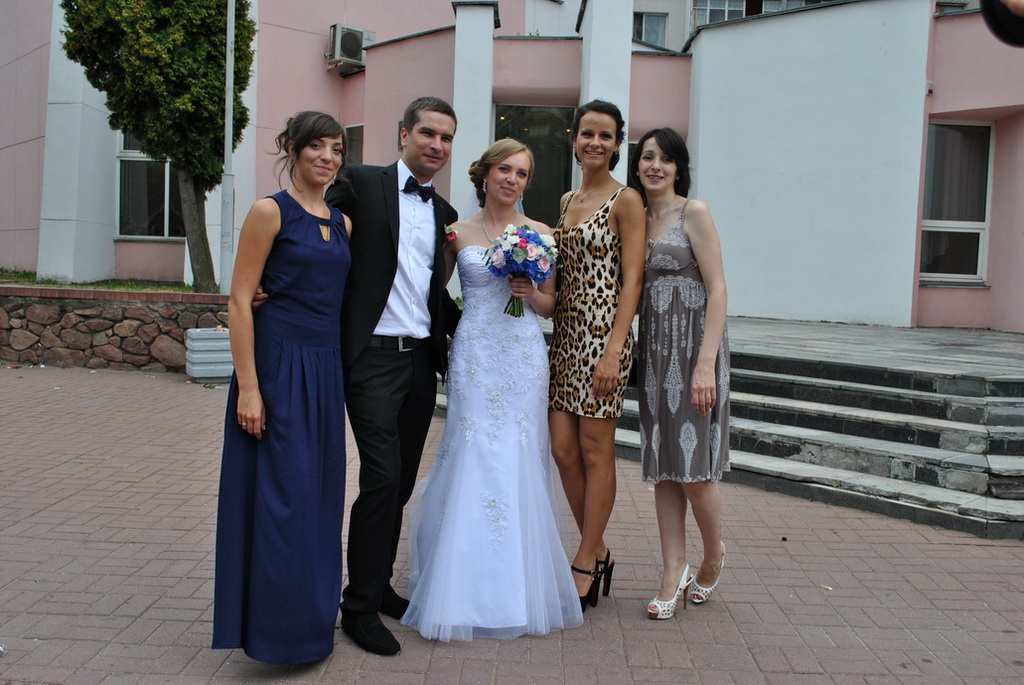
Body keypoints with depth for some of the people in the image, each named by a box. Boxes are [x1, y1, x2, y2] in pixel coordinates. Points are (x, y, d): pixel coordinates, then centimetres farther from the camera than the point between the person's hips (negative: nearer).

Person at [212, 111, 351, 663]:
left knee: (320, 492, 12)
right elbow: (239, 300, -11)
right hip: (279, 363, -6)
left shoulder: (342, 224, 13)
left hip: (326, 368, 7)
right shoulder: (270, 212, -6)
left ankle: (314, 615, 28)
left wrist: (339, 371, 8)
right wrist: (247, 386, -17)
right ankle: (279, 627, 11)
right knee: (283, 492, -3)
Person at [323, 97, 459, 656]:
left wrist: (451, 342, 10)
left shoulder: (445, 214, 15)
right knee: (381, 477, -8)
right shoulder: (361, 184, -1)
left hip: (422, 358, 6)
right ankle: (360, 605, 7)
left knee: (402, 481, 12)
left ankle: (379, 585, 28)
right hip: (373, 355, -6)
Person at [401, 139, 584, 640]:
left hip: (525, 357, 1)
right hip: (475, 356, -1)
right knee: (473, 461, -3)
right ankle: (469, 587, 11)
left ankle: (520, 588, 18)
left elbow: (550, 306, 11)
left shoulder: (540, 234, 8)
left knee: (520, 464, 3)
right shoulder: (457, 234, 5)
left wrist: (531, 292, -7)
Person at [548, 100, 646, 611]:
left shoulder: (625, 201, -5)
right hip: (565, 332, 7)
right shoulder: (567, 201, 16)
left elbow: (632, 280, -11)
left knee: (595, 449, 1)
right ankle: (597, 551, 23)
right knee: (563, 448, 6)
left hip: (604, 333, -7)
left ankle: (587, 562, 15)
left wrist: (613, 351, -18)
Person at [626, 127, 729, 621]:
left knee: (693, 466, -4)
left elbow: (717, 290, -11)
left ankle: (714, 556, 22)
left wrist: (706, 363, -19)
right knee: (663, 466, 7)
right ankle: (673, 572, 16)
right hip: (654, 352, 6)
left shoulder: (694, 213, -5)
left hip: (693, 345, -6)